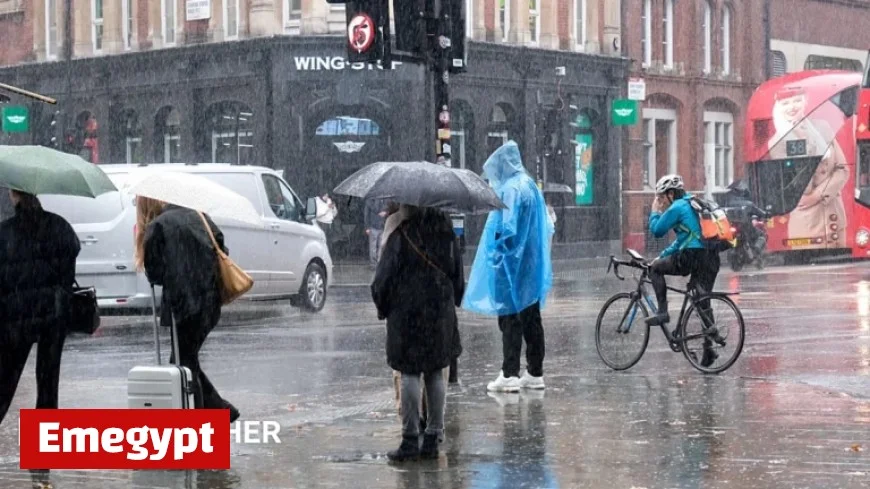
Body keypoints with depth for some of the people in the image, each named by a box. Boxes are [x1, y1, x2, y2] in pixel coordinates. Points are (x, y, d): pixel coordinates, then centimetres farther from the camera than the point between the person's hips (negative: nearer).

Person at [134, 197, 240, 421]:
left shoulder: (156, 227, -6)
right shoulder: (199, 217, 13)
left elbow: (155, 273, -6)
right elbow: (222, 250, 12)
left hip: (183, 306, -7)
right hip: (210, 303, 7)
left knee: (184, 363, 2)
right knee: (188, 360, 19)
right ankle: (220, 408, 17)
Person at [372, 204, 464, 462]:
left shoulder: (400, 235, -12)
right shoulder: (446, 231, 4)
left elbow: (385, 277, -9)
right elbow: (457, 273, 12)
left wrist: (382, 305, 6)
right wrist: (453, 300, 23)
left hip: (407, 312, -5)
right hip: (441, 310, 5)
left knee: (409, 373, 0)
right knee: (435, 373, 9)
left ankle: (410, 438, -1)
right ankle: (433, 437, 11)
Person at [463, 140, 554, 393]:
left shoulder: (510, 189, -15)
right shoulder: (530, 186, 12)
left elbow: (507, 229, -20)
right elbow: (544, 226, 16)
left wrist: (496, 256, -12)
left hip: (512, 265, -9)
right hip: (532, 266, 9)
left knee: (510, 319, -6)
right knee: (531, 319, 11)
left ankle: (509, 375, -7)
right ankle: (535, 373, 14)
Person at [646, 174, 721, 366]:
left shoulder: (677, 207, -3)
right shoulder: (694, 205, 26)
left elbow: (656, 231, 0)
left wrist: (655, 211, 17)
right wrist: (663, 256, 32)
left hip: (692, 257, -8)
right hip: (712, 258, 8)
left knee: (655, 269, 10)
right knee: (703, 302, 12)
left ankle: (662, 311, 0)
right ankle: (708, 349, 9)